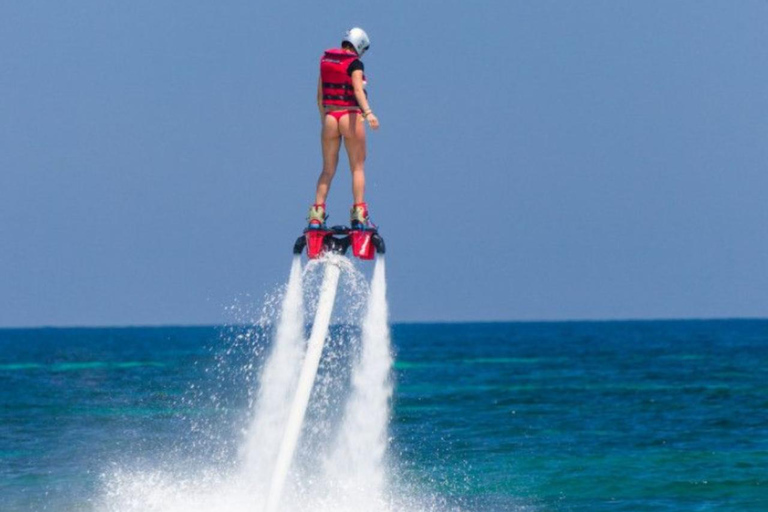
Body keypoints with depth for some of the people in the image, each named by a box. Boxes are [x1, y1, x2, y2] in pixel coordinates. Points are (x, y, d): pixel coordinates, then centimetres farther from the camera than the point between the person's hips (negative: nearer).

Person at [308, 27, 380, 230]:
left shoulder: (325, 60, 11)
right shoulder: (354, 63, -7)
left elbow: (320, 95, 15)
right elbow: (358, 89, -22)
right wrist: (368, 113, -33)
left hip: (329, 118, 5)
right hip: (351, 117, -5)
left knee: (328, 169, 11)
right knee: (358, 167, 4)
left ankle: (317, 214, 1)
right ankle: (359, 215, -4)